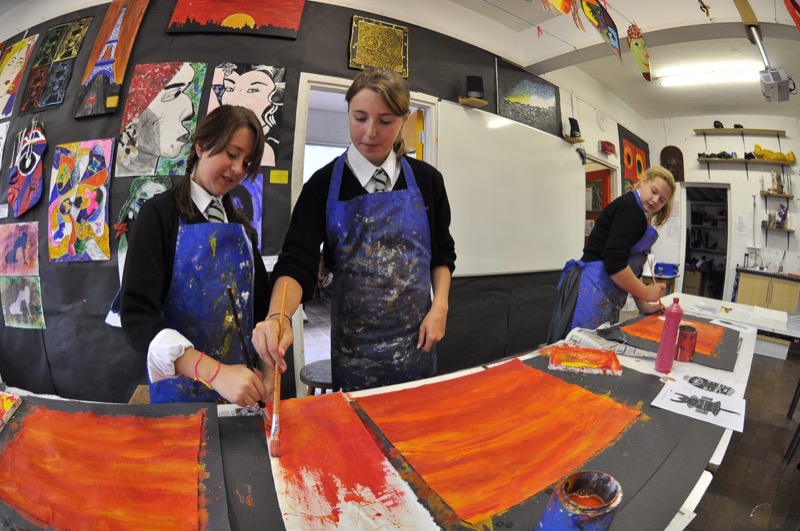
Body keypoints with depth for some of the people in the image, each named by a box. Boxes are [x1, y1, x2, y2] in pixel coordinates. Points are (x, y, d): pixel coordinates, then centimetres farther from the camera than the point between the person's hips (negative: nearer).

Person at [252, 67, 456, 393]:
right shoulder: (324, 185, -7)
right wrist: (277, 317, -32)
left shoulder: (426, 179, -1)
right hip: (353, 346, -1)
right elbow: (297, 262, -14)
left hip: (415, 340, 2)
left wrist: (439, 306, -6)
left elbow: (442, 253, 8)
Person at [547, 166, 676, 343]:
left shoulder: (639, 216, 21)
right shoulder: (630, 207, -10)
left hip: (605, 297, 11)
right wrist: (645, 292, -10)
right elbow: (615, 263, -21)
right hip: (592, 291, -11)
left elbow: (631, 266, 24)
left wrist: (643, 305, 19)